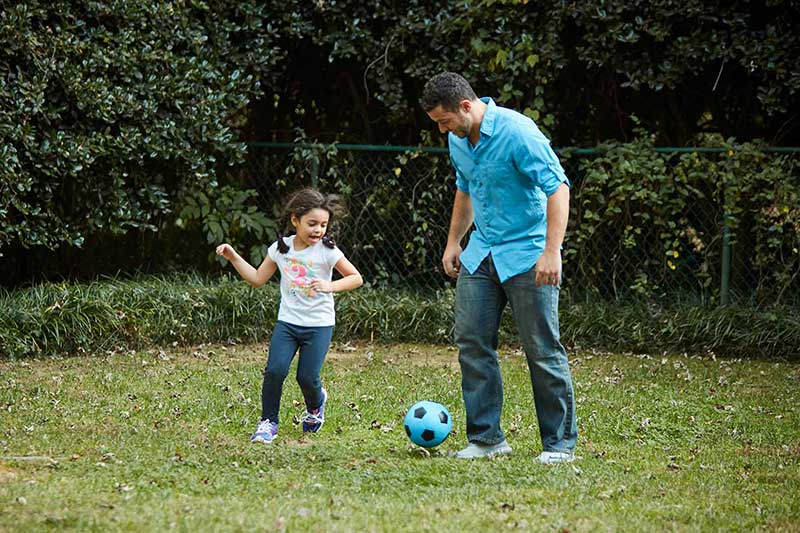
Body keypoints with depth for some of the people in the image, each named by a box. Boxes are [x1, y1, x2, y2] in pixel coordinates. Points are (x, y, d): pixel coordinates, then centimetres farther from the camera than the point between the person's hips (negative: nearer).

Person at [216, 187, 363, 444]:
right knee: (275, 370, -15)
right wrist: (233, 257, 3)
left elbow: (356, 278, -5)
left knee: (307, 377, -8)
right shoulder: (281, 248, 1)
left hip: (319, 324, -2)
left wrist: (330, 286, -21)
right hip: (287, 321, 2)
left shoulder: (327, 250, -9)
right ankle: (268, 422, 2)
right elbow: (258, 279, 12)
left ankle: (316, 404, 28)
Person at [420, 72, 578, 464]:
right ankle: (486, 438, 9)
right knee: (471, 342, 2)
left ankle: (560, 443, 5)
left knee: (542, 351, -4)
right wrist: (453, 242, 22)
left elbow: (558, 187, -22)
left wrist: (552, 251, -27)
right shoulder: (458, 141, 6)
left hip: (527, 255, -8)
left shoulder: (518, 133, -20)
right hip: (480, 254, 8)